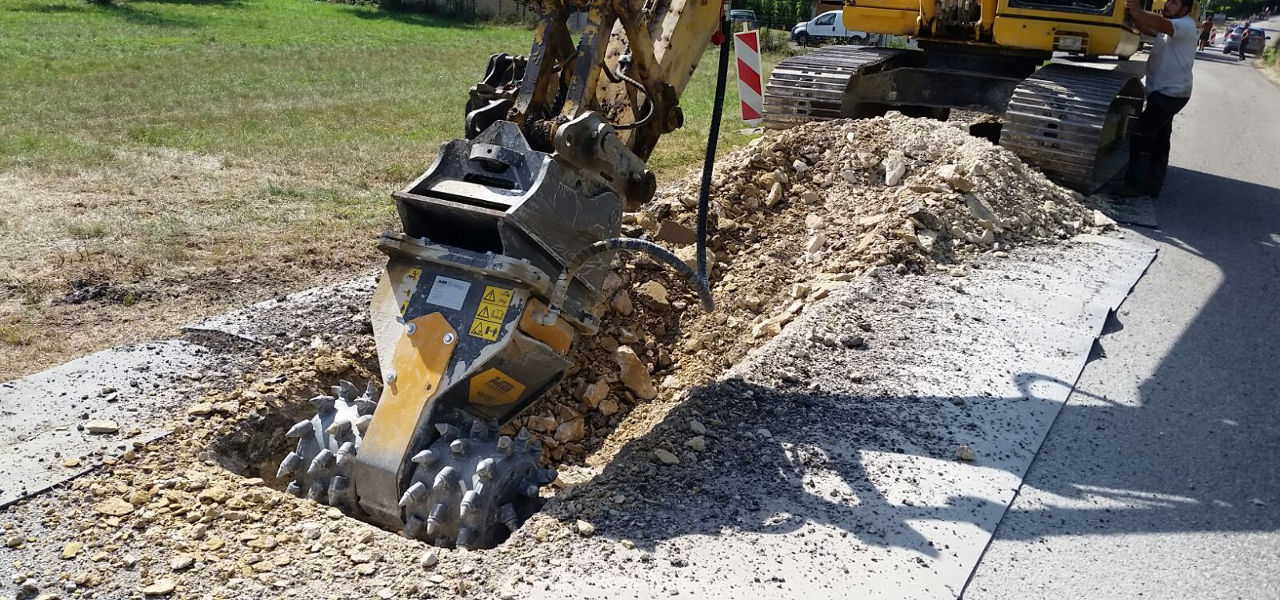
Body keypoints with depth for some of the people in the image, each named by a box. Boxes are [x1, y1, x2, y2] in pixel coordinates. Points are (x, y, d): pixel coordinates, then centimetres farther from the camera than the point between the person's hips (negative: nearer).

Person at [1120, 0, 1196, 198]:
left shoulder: (1186, 26, -14)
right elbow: (1145, 28, 4)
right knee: (1159, 141, 13)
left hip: (1171, 93, -10)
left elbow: (1162, 25, -32)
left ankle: (1135, 184, -12)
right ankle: (1153, 186, 19)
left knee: (1141, 135, -14)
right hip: (1162, 92, 10)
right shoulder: (1170, 25, 15)